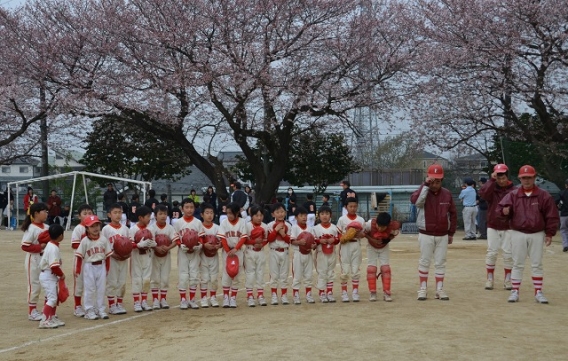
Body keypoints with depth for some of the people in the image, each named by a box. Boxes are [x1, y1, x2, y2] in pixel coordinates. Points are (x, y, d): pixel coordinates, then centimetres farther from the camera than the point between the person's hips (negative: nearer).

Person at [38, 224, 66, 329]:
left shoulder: (50, 244, 7)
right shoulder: (54, 248, -22)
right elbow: (54, 266, -27)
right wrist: (61, 274, -11)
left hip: (51, 276, 10)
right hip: (48, 276, -10)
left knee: (54, 297, 19)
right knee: (52, 298, -12)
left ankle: (52, 318, 30)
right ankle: (45, 321, -15)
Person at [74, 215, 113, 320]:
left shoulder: (104, 240, 0)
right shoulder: (85, 241, -9)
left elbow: (107, 255, 7)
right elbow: (80, 256, -7)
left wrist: (107, 268, 9)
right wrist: (78, 270, -7)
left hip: (101, 266, 3)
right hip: (89, 267, -3)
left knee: (101, 289, 9)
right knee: (89, 289, 2)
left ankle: (101, 310, 18)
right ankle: (89, 311, 9)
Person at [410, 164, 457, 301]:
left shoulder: (447, 194, 2)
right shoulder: (423, 191, -6)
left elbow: (452, 214, 9)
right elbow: (414, 200, -30)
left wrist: (451, 233, 8)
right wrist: (426, 185, -27)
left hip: (442, 235, 3)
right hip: (426, 234, -2)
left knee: (440, 262, 8)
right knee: (424, 261, 4)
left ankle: (440, 289, 15)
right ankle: (423, 288, 12)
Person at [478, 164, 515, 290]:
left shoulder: (513, 190, -2)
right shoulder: (491, 188, -1)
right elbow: (482, 193, -23)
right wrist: (492, 180, -27)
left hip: (508, 227, 0)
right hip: (493, 227, 0)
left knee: (508, 254, 3)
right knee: (491, 253, 1)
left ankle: (507, 279, 14)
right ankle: (490, 279, 11)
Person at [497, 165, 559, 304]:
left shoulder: (543, 196, 0)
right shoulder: (513, 195, 1)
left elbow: (551, 216, 2)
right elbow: (500, 208, -4)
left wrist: (549, 233, -2)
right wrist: (504, 211, -28)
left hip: (537, 235, 0)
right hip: (518, 234, 0)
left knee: (537, 265, 7)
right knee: (517, 264, 4)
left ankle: (538, 292, 13)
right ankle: (515, 292, 10)